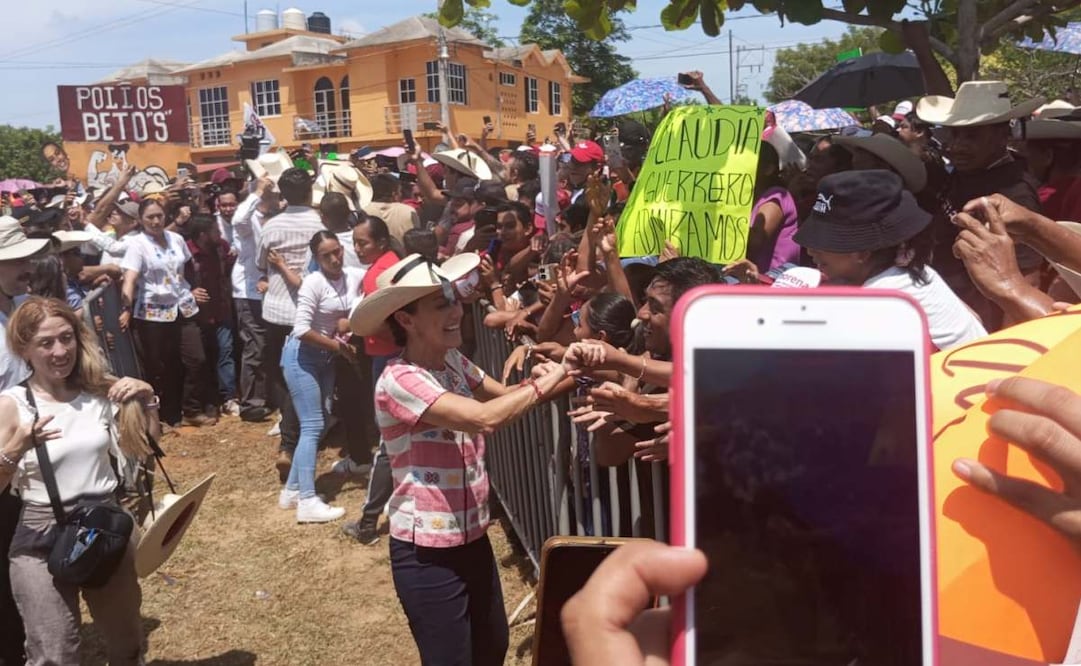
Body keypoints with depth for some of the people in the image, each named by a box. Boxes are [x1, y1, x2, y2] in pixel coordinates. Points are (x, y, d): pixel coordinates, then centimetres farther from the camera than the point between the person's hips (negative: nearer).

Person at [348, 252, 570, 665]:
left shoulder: (453, 362, 1)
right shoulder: (399, 381, -25)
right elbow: (486, 418, -34)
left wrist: (534, 381, -14)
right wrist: (547, 382, -22)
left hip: (472, 536, 8)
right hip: (426, 552, -8)